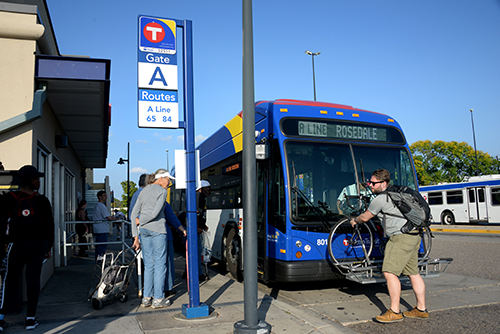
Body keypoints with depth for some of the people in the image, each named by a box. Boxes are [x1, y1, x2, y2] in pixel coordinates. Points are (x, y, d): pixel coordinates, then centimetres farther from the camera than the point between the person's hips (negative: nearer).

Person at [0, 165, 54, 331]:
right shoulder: (42, 201, -3)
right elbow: (49, 225, 2)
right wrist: (49, 247, 11)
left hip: (17, 244, 0)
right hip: (39, 244, 0)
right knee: (33, 279, 6)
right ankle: (31, 318, 11)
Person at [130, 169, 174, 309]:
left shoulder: (144, 191, 17)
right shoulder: (162, 191, -4)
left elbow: (134, 215, 12)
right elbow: (155, 213, -15)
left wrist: (136, 237, 12)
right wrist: (141, 221, 2)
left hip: (144, 230, 7)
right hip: (157, 229, -7)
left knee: (149, 265, 13)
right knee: (160, 264, 0)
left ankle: (146, 298, 15)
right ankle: (158, 299, 4)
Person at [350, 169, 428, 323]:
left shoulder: (380, 199, -10)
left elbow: (365, 217, 2)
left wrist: (355, 220, 22)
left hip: (401, 237, -11)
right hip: (413, 236, 11)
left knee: (390, 273, -11)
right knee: (413, 273, 15)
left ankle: (394, 312, -9)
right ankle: (421, 309, 23)